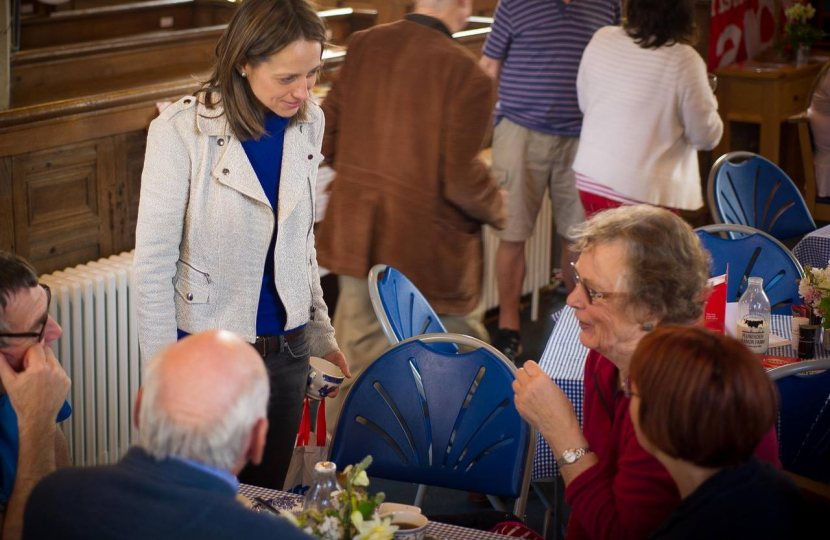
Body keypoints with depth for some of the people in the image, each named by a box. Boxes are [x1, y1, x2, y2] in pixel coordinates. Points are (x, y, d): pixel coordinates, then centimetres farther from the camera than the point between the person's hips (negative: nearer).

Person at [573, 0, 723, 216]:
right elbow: (706, 137, -7)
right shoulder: (683, 61, -16)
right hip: (645, 191, -5)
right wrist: (709, 102, 11)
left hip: (591, 177, 5)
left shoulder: (601, 40, -3)